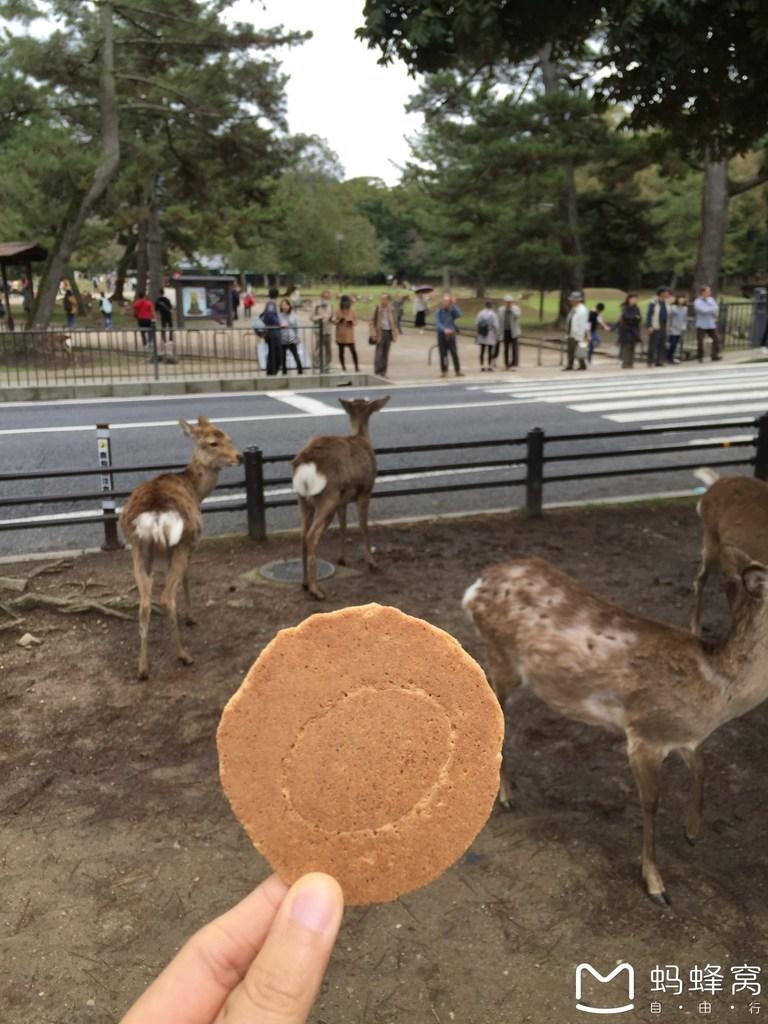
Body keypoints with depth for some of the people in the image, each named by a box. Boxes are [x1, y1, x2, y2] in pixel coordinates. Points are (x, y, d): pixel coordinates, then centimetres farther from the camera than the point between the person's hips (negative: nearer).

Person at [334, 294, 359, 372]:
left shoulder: (352, 311, 5)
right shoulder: (338, 311, 0)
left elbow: (355, 321, 7)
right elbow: (334, 321, -2)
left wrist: (352, 321, -14)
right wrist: (340, 320, -22)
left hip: (349, 335, 0)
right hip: (340, 335, 0)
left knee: (353, 351, -7)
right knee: (341, 351, 4)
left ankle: (356, 366, 0)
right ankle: (343, 366, 16)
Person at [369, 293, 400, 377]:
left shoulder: (391, 309, 5)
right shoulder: (378, 308, -4)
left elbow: (394, 322, 12)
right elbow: (373, 321, -3)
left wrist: (395, 332, 4)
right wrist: (373, 332, -11)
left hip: (388, 332, 4)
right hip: (380, 332, -4)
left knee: (386, 353, 7)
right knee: (378, 353, -6)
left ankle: (383, 373, 13)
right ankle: (377, 372, -3)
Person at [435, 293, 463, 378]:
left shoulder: (452, 311, 6)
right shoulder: (439, 312, 1)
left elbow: (459, 314, -15)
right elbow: (437, 323, -11)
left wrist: (454, 304, -14)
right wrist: (444, 329, -27)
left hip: (451, 335, 1)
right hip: (442, 335, -1)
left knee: (454, 354, -3)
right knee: (443, 354, 2)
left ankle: (458, 371, 1)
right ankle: (444, 371, 9)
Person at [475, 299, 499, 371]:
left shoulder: (480, 313, -2)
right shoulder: (492, 314, -12)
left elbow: (476, 325, 1)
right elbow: (495, 326, -11)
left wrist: (476, 334, 10)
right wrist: (497, 335, -1)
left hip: (481, 336, 4)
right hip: (490, 336, -4)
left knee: (482, 351, 10)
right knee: (490, 351, 2)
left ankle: (482, 366, 11)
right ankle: (489, 366, 3)